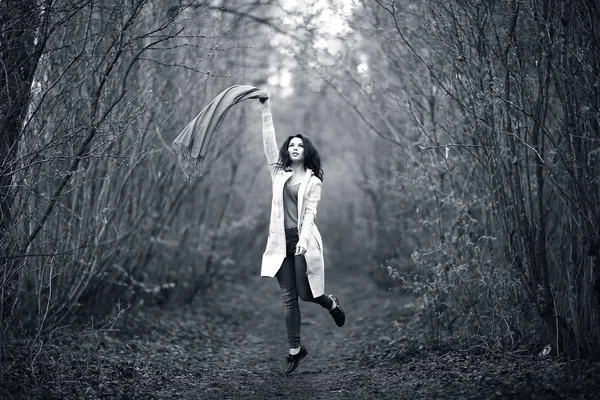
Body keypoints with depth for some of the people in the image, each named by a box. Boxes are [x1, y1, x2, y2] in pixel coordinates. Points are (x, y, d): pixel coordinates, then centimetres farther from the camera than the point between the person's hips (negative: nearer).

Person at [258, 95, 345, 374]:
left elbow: (310, 212, -7)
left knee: (305, 293, -5)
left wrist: (303, 239, -22)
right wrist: (266, 111, 0)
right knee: (288, 297, 3)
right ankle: (295, 348, 11)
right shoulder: (279, 172, 12)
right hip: (281, 240, 3)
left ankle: (331, 303, 30)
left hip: (303, 240, -3)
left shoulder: (313, 181, 4)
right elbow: (269, 142, 7)